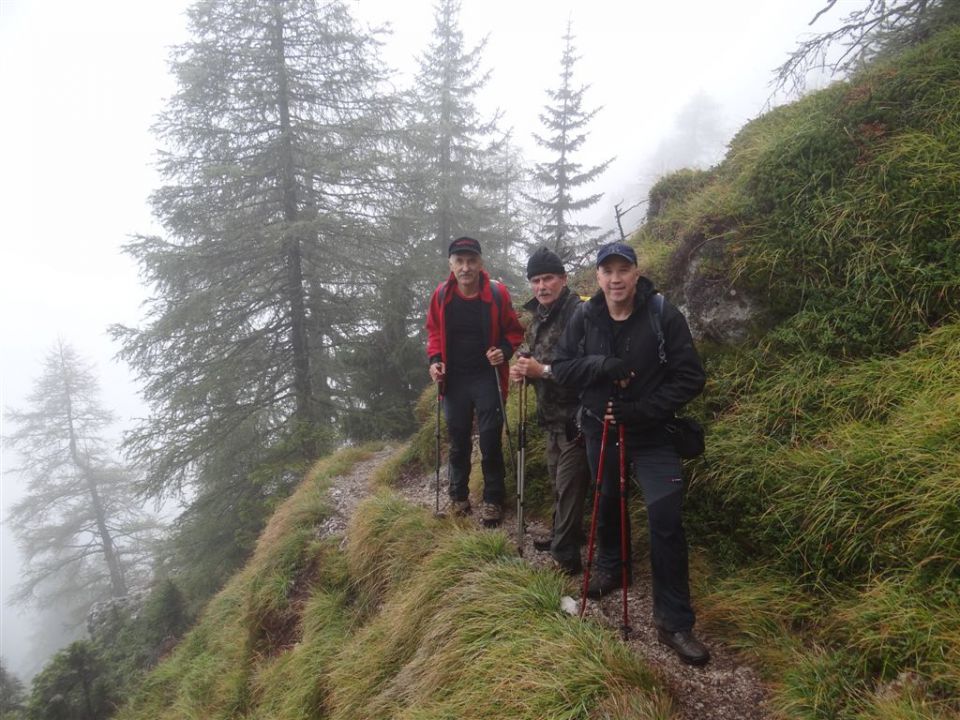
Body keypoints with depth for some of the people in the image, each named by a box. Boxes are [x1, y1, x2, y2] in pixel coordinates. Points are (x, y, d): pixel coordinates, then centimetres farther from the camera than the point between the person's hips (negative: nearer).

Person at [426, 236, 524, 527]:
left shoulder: (497, 293, -10)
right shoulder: (441, 294, -5)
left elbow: (514, 331, 2)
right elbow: (434, 331, 10)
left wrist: (504, 350, -17)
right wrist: (435, 359, -5)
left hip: (488, 379, -2)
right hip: (454, 380, 2)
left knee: (490, 442, 2)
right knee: (458, 443, 13)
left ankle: (493, 500, 18)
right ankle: (458, 497, 30)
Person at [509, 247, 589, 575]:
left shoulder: (578, 314, -20)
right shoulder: (539, 317, 10)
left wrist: (543, 371, -24)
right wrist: (524, 370, 1)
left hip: (575, 416, -9)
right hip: (553, 415, 9)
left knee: (569, 484, -2)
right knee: (556, 478, 21)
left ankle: (566, 557, 9)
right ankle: (562, 535, 39)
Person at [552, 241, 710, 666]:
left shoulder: (663, 315, -14)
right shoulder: (584, 318, -5)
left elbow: (691, 378, -13)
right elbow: (561, 367, -4)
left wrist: (642, 410, -22)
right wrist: (603, 366, -23)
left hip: (651, 435, -3)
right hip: (600, 429, 3)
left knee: (665, 520, -10)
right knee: (608, 503, 21)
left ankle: (674, 622, 2)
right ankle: (611, 566, 49)